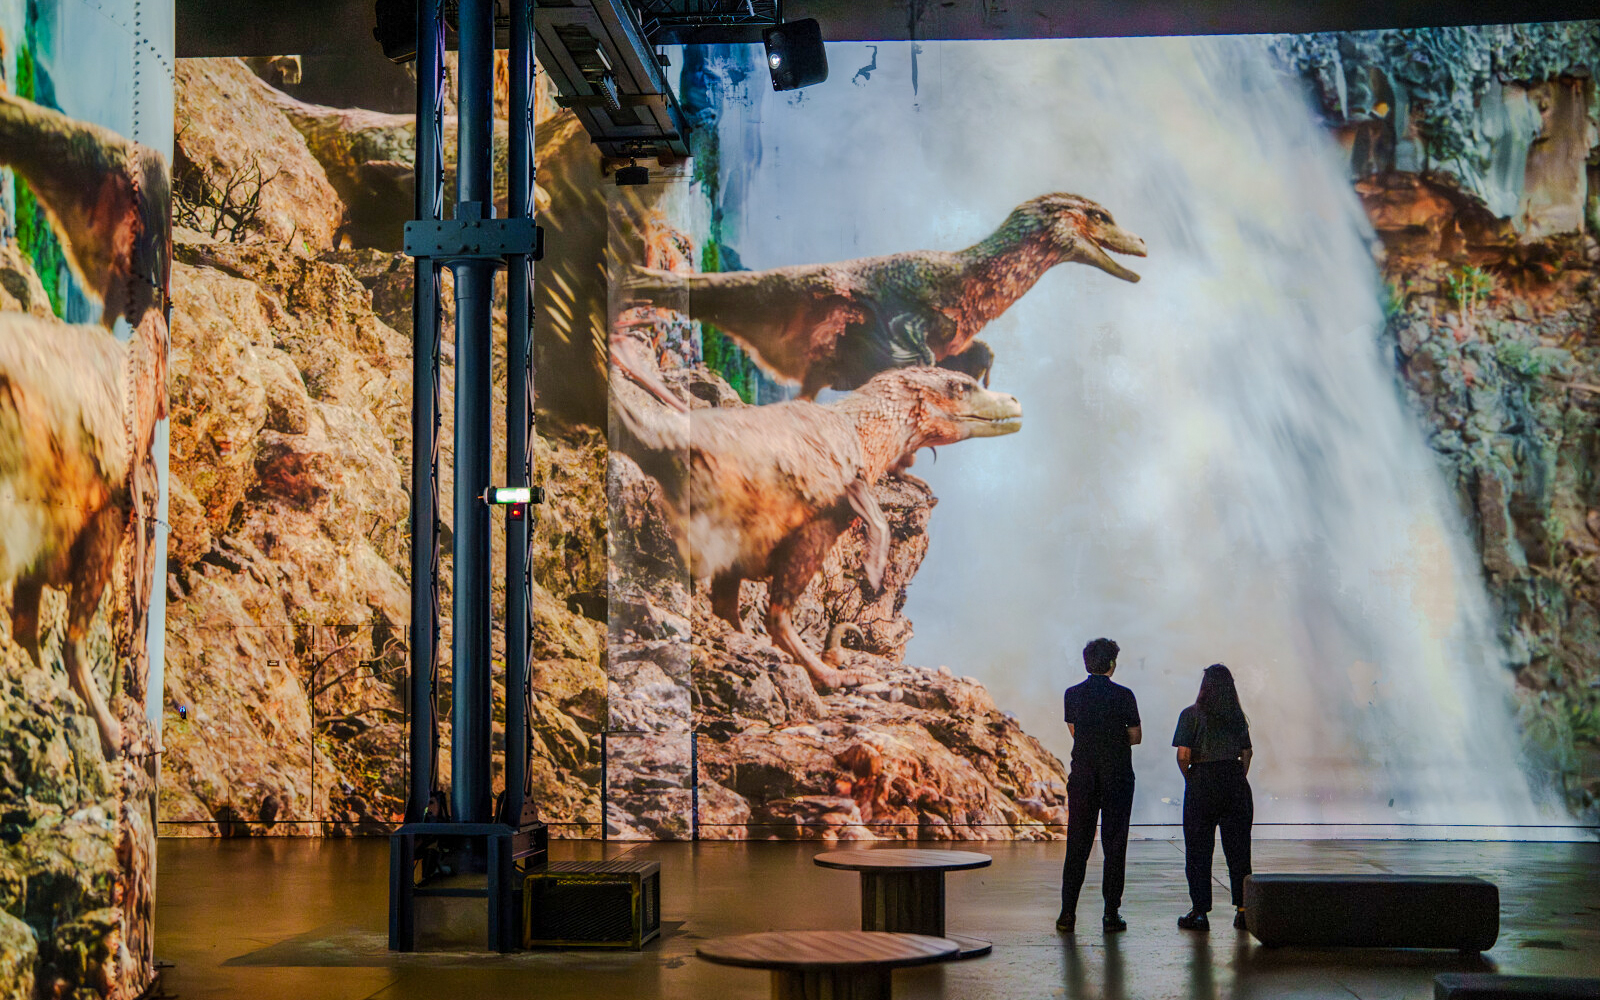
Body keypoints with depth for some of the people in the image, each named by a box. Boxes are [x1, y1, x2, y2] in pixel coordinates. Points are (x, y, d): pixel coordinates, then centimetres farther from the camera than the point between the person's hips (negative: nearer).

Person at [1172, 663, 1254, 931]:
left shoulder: (1192, 714, -6)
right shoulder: (1237, 716, 7)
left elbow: (1183, 754, -12)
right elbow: (1246, 754, 7)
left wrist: (1189, 777, 4)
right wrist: (1238, 779, 15)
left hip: (1202, 782, -4)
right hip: (1235, 783, 4)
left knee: (1198, 850, 4)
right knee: (1238, 848, 10)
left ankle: (1200, 912, 4)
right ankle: (1242, 909, 11)